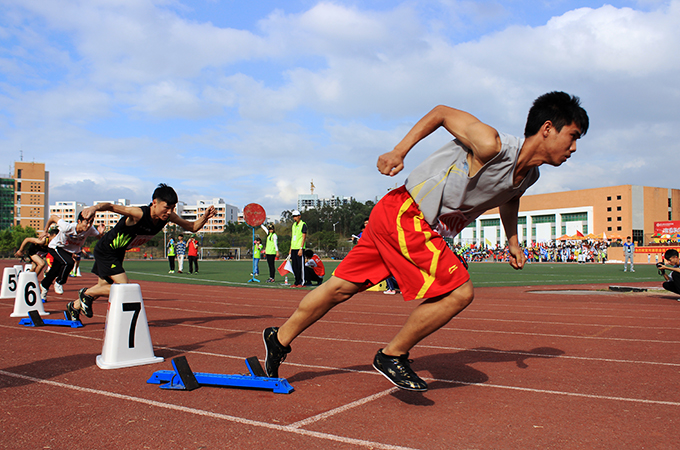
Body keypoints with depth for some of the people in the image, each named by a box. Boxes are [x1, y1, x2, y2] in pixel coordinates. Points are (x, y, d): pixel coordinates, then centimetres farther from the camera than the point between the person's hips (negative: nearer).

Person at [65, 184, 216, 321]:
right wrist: (95, 207, -68)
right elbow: (111, 206, -46)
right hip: (105, 250, -8)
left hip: (118, 252, 8)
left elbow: (192, 227, -9)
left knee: (104, 287, 21)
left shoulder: (168, 216, -16)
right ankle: (86, 293, 11)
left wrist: (205, 217, -28)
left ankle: (75, 306, 45)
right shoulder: (138, 213, -35)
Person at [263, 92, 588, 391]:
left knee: (342, 288, 12)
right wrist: (399, 151, -13)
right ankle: (392, 356, 3)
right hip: (403, 214, -9)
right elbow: (442, 113, -9)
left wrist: (512, 241, 28)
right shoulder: (492, 146, -21)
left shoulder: (528, 175, 8)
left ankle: (279, 341, 24)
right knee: (459, 292, -13)